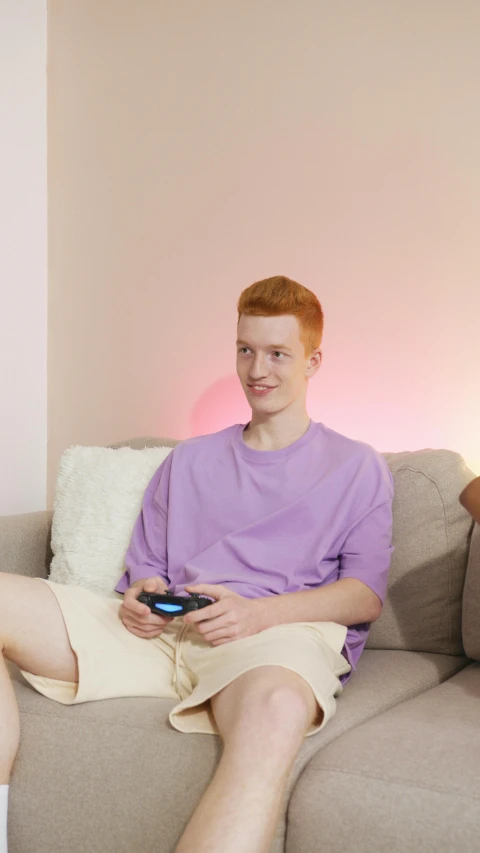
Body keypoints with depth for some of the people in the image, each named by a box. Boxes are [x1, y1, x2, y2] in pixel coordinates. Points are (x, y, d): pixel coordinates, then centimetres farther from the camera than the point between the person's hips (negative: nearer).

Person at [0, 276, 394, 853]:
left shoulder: (357, 467, 18)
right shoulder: (189, 461, 29)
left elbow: (367, 594, 7)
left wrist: (257, 612, -10)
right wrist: (142, 595, -1)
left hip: (281, 634, -4)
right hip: (166, 632, 4)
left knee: (277, 706, -45)